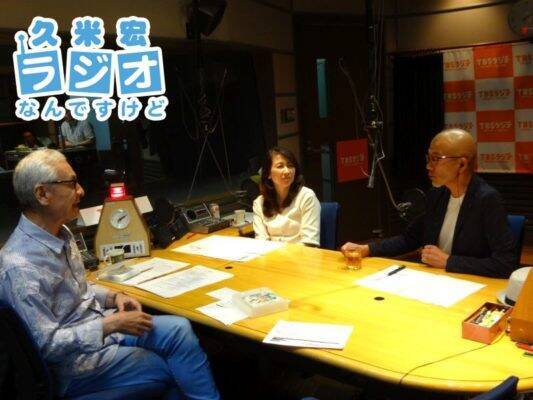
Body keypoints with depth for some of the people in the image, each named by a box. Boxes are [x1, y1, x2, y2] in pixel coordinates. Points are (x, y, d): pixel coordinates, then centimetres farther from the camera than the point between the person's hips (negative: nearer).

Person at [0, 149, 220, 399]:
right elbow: (46, 344, -24)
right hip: (73, 361, -7)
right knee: (178, 369, -7)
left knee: (179, 329, -12)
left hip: (101, 325, 7)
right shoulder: (21, 266, -26)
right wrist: (111, 324, -22)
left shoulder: (59, 233, 2)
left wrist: (112, 297, -1)